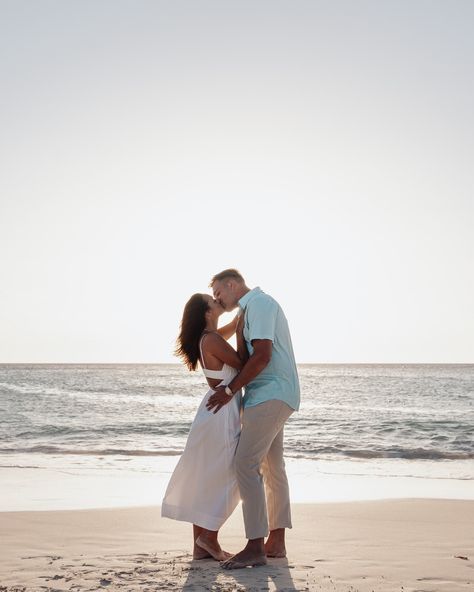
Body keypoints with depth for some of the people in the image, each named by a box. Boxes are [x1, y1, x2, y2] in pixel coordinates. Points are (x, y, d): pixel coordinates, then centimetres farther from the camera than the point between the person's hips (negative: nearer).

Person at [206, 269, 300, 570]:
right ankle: (276, 542, 19)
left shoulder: (258, 303, -11)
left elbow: (262, 355, -21)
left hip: (271, 395, -11)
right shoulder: (255, 307, 21)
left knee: (247, 463, -14)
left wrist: (230, 390, -16)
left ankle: (255, 547, -13)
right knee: (273, 467, 13)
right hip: (275, 395, 11)